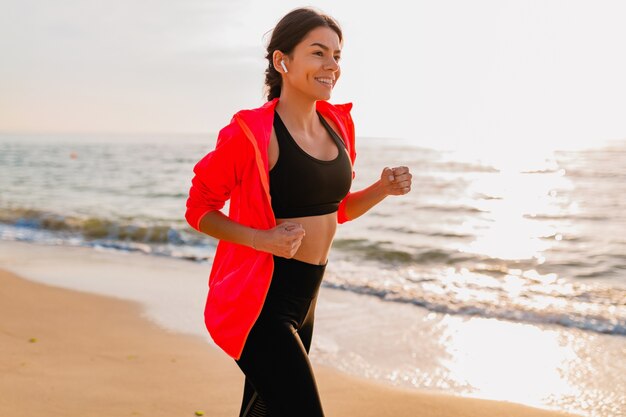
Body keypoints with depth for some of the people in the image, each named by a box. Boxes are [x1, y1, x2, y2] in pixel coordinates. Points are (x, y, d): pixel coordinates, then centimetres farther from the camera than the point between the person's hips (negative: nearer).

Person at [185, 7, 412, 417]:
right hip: (259, 303, -7)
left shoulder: (337, 124, 4)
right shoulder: (252, 133, -17)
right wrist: (263, 239, -23)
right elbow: (199, 209, -9)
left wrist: (383, 189, -3)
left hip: (304, 302, 8)